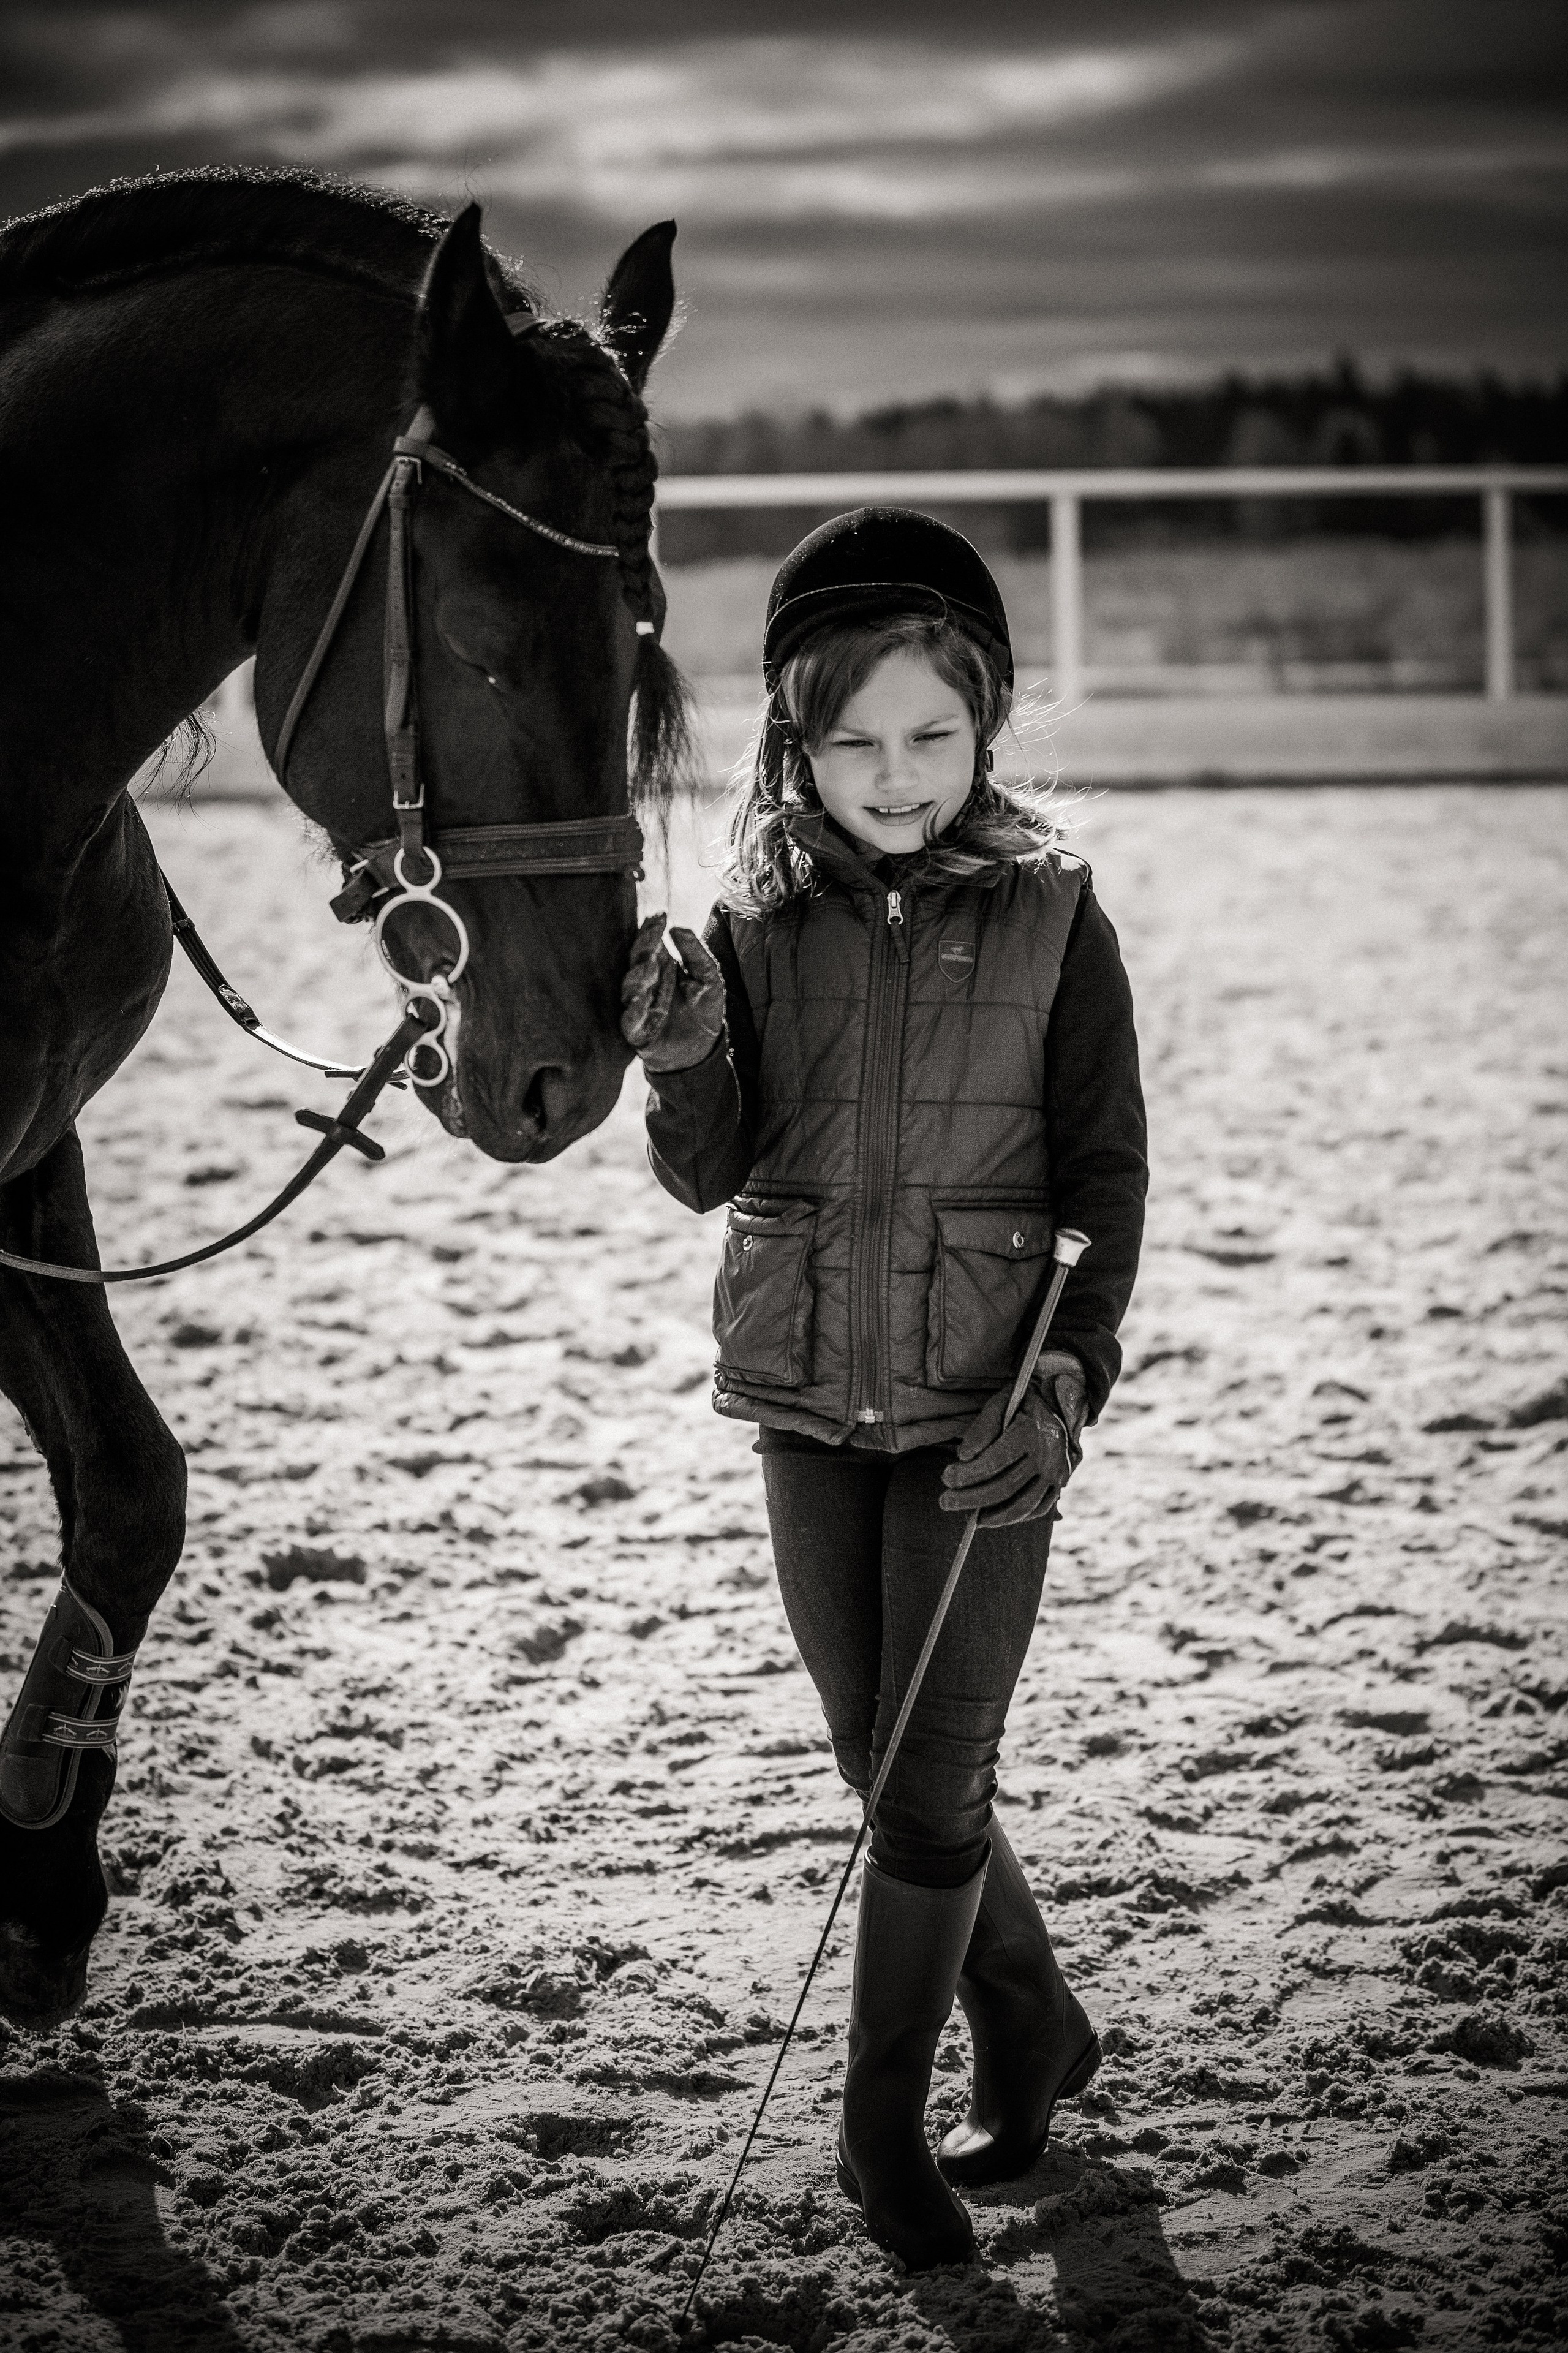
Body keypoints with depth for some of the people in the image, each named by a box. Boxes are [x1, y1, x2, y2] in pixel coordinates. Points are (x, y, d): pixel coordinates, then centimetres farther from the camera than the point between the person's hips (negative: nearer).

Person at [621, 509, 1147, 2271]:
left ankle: (883, 2128, 12)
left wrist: (1068, 1389, -14)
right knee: (890, 1772, 13)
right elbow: (709, 1173, -2)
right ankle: (1034, 2032, 34)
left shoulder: (1051, 917, -7)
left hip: (980, 1409, -3)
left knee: (931, 1785, -3)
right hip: (807, 1400, 3)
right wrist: (679, 1057, -23)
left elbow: (1106, 1178, -4)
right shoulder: (756, 919, -2)